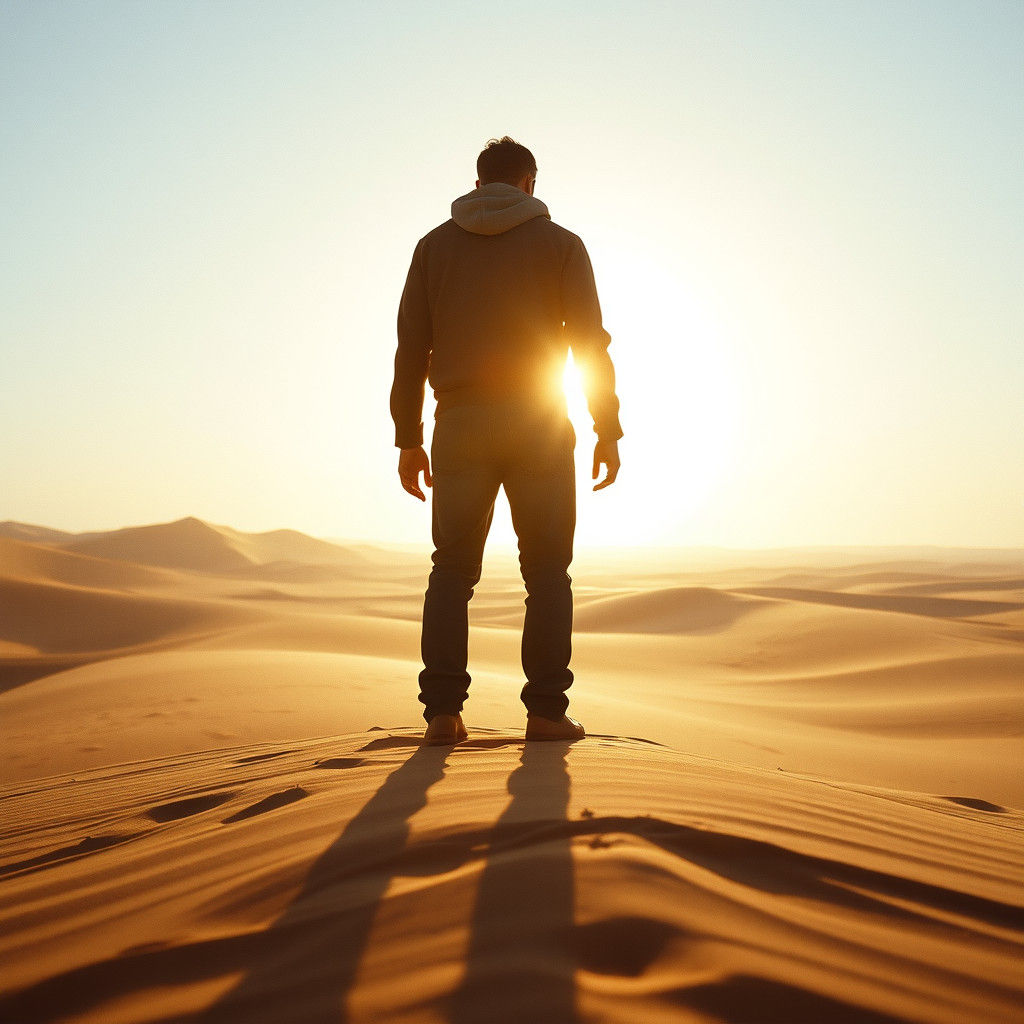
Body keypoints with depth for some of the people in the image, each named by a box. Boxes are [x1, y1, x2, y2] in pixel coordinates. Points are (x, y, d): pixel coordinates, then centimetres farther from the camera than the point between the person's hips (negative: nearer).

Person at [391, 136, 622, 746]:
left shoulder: (435, 245, 11)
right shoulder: (560, 244, 7)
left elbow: (412, 347, 6)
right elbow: (591, 341, -1)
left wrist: (409, 439, 9)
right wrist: (609, 432, 1)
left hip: (460, 426, 2)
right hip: (539, 423, -1)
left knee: (453, 569, 8)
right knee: (547, 570, 5)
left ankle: (443, 712, 0)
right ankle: (546, 711, 1)